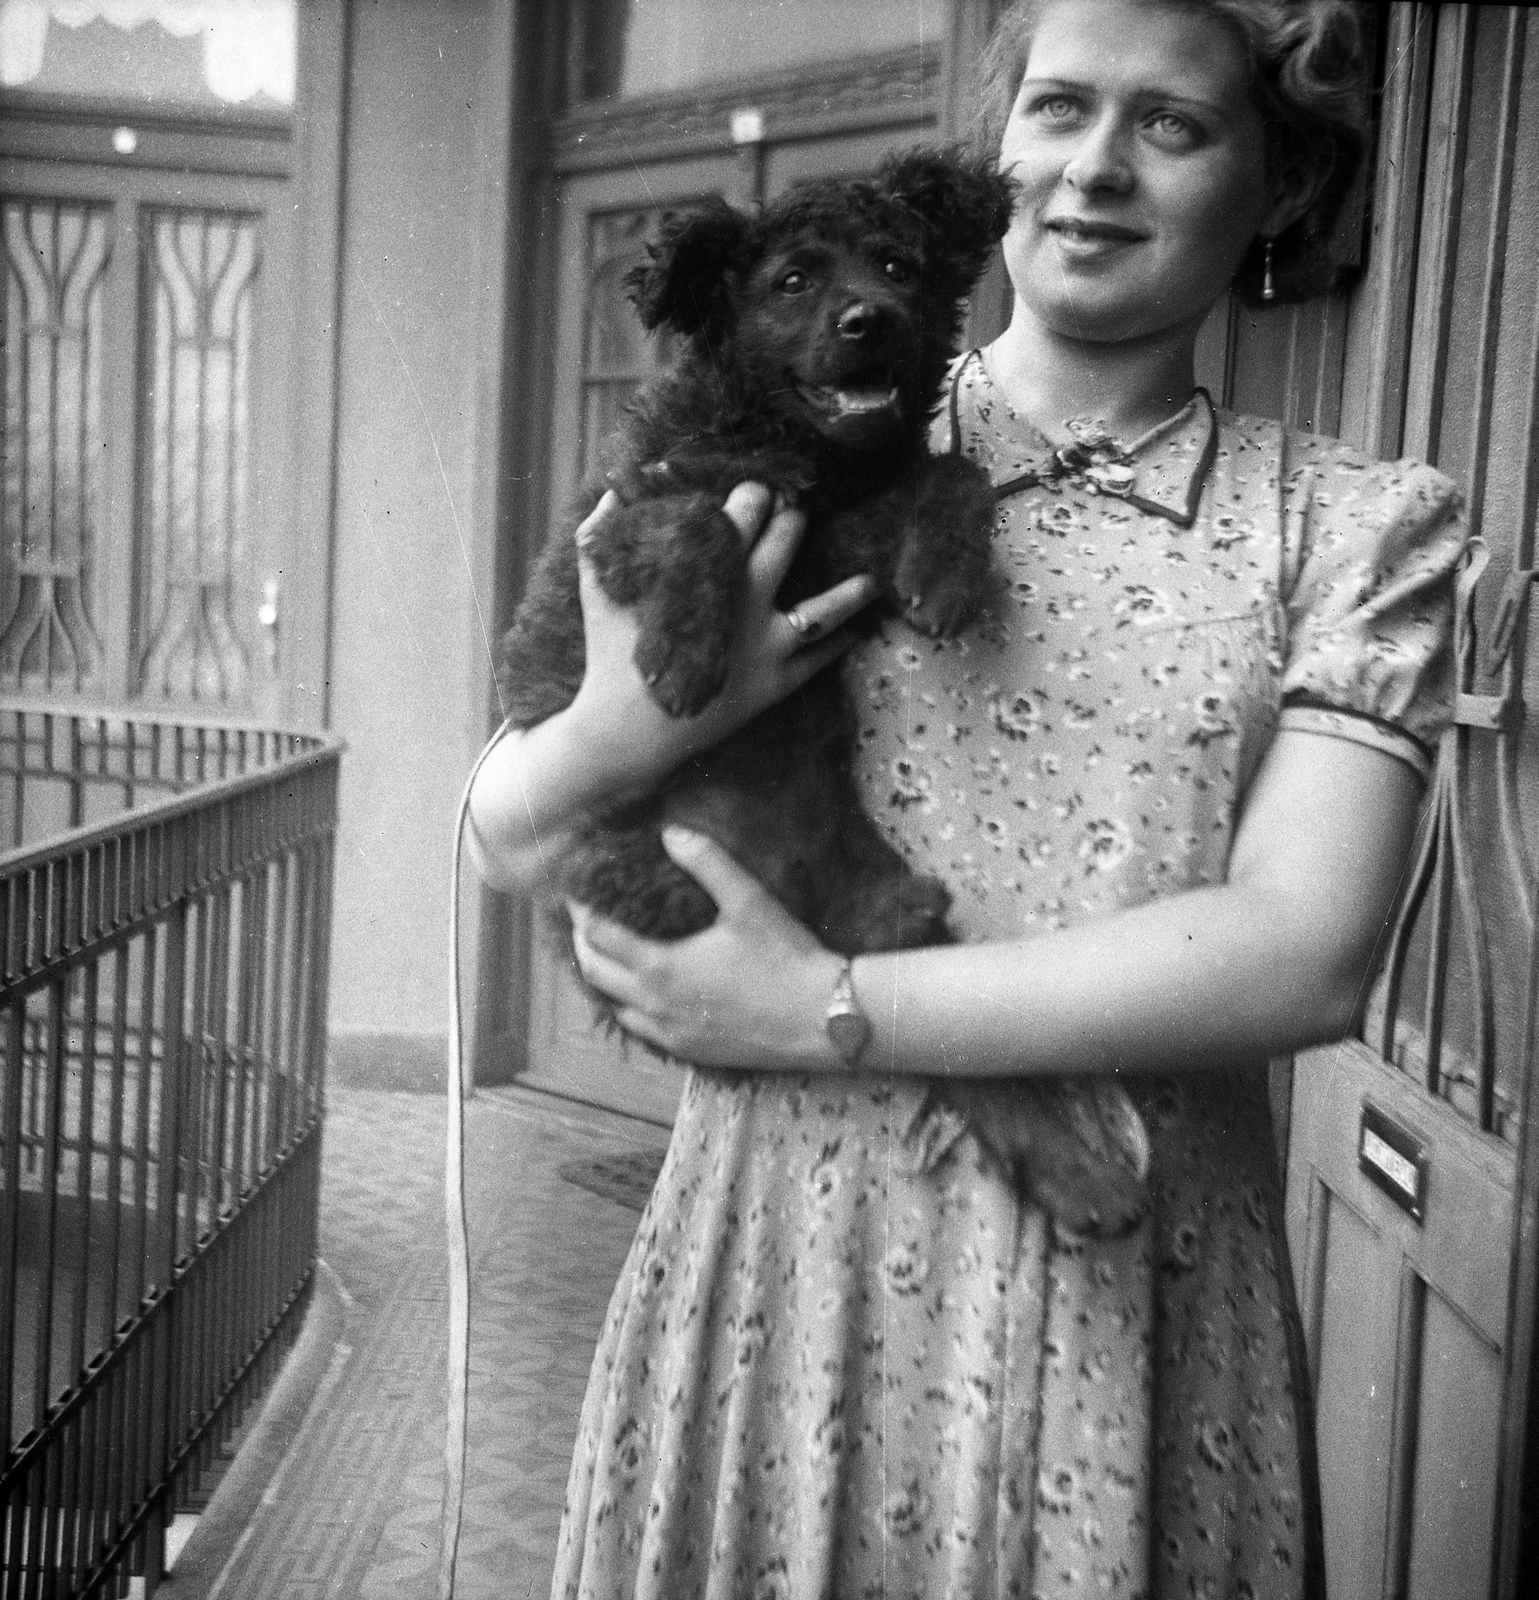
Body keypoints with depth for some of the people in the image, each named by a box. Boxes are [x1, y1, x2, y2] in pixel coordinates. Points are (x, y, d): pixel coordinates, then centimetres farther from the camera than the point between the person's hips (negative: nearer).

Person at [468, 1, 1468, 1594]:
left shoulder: (1359, 527, 0)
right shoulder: (797, 471, 1)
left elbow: (1306, 956, -13)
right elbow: (506, 842, 2)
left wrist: (826, 1009, -17)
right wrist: (621, 727, -21)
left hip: (1132, 1306, 0)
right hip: (780, 1259, 1)